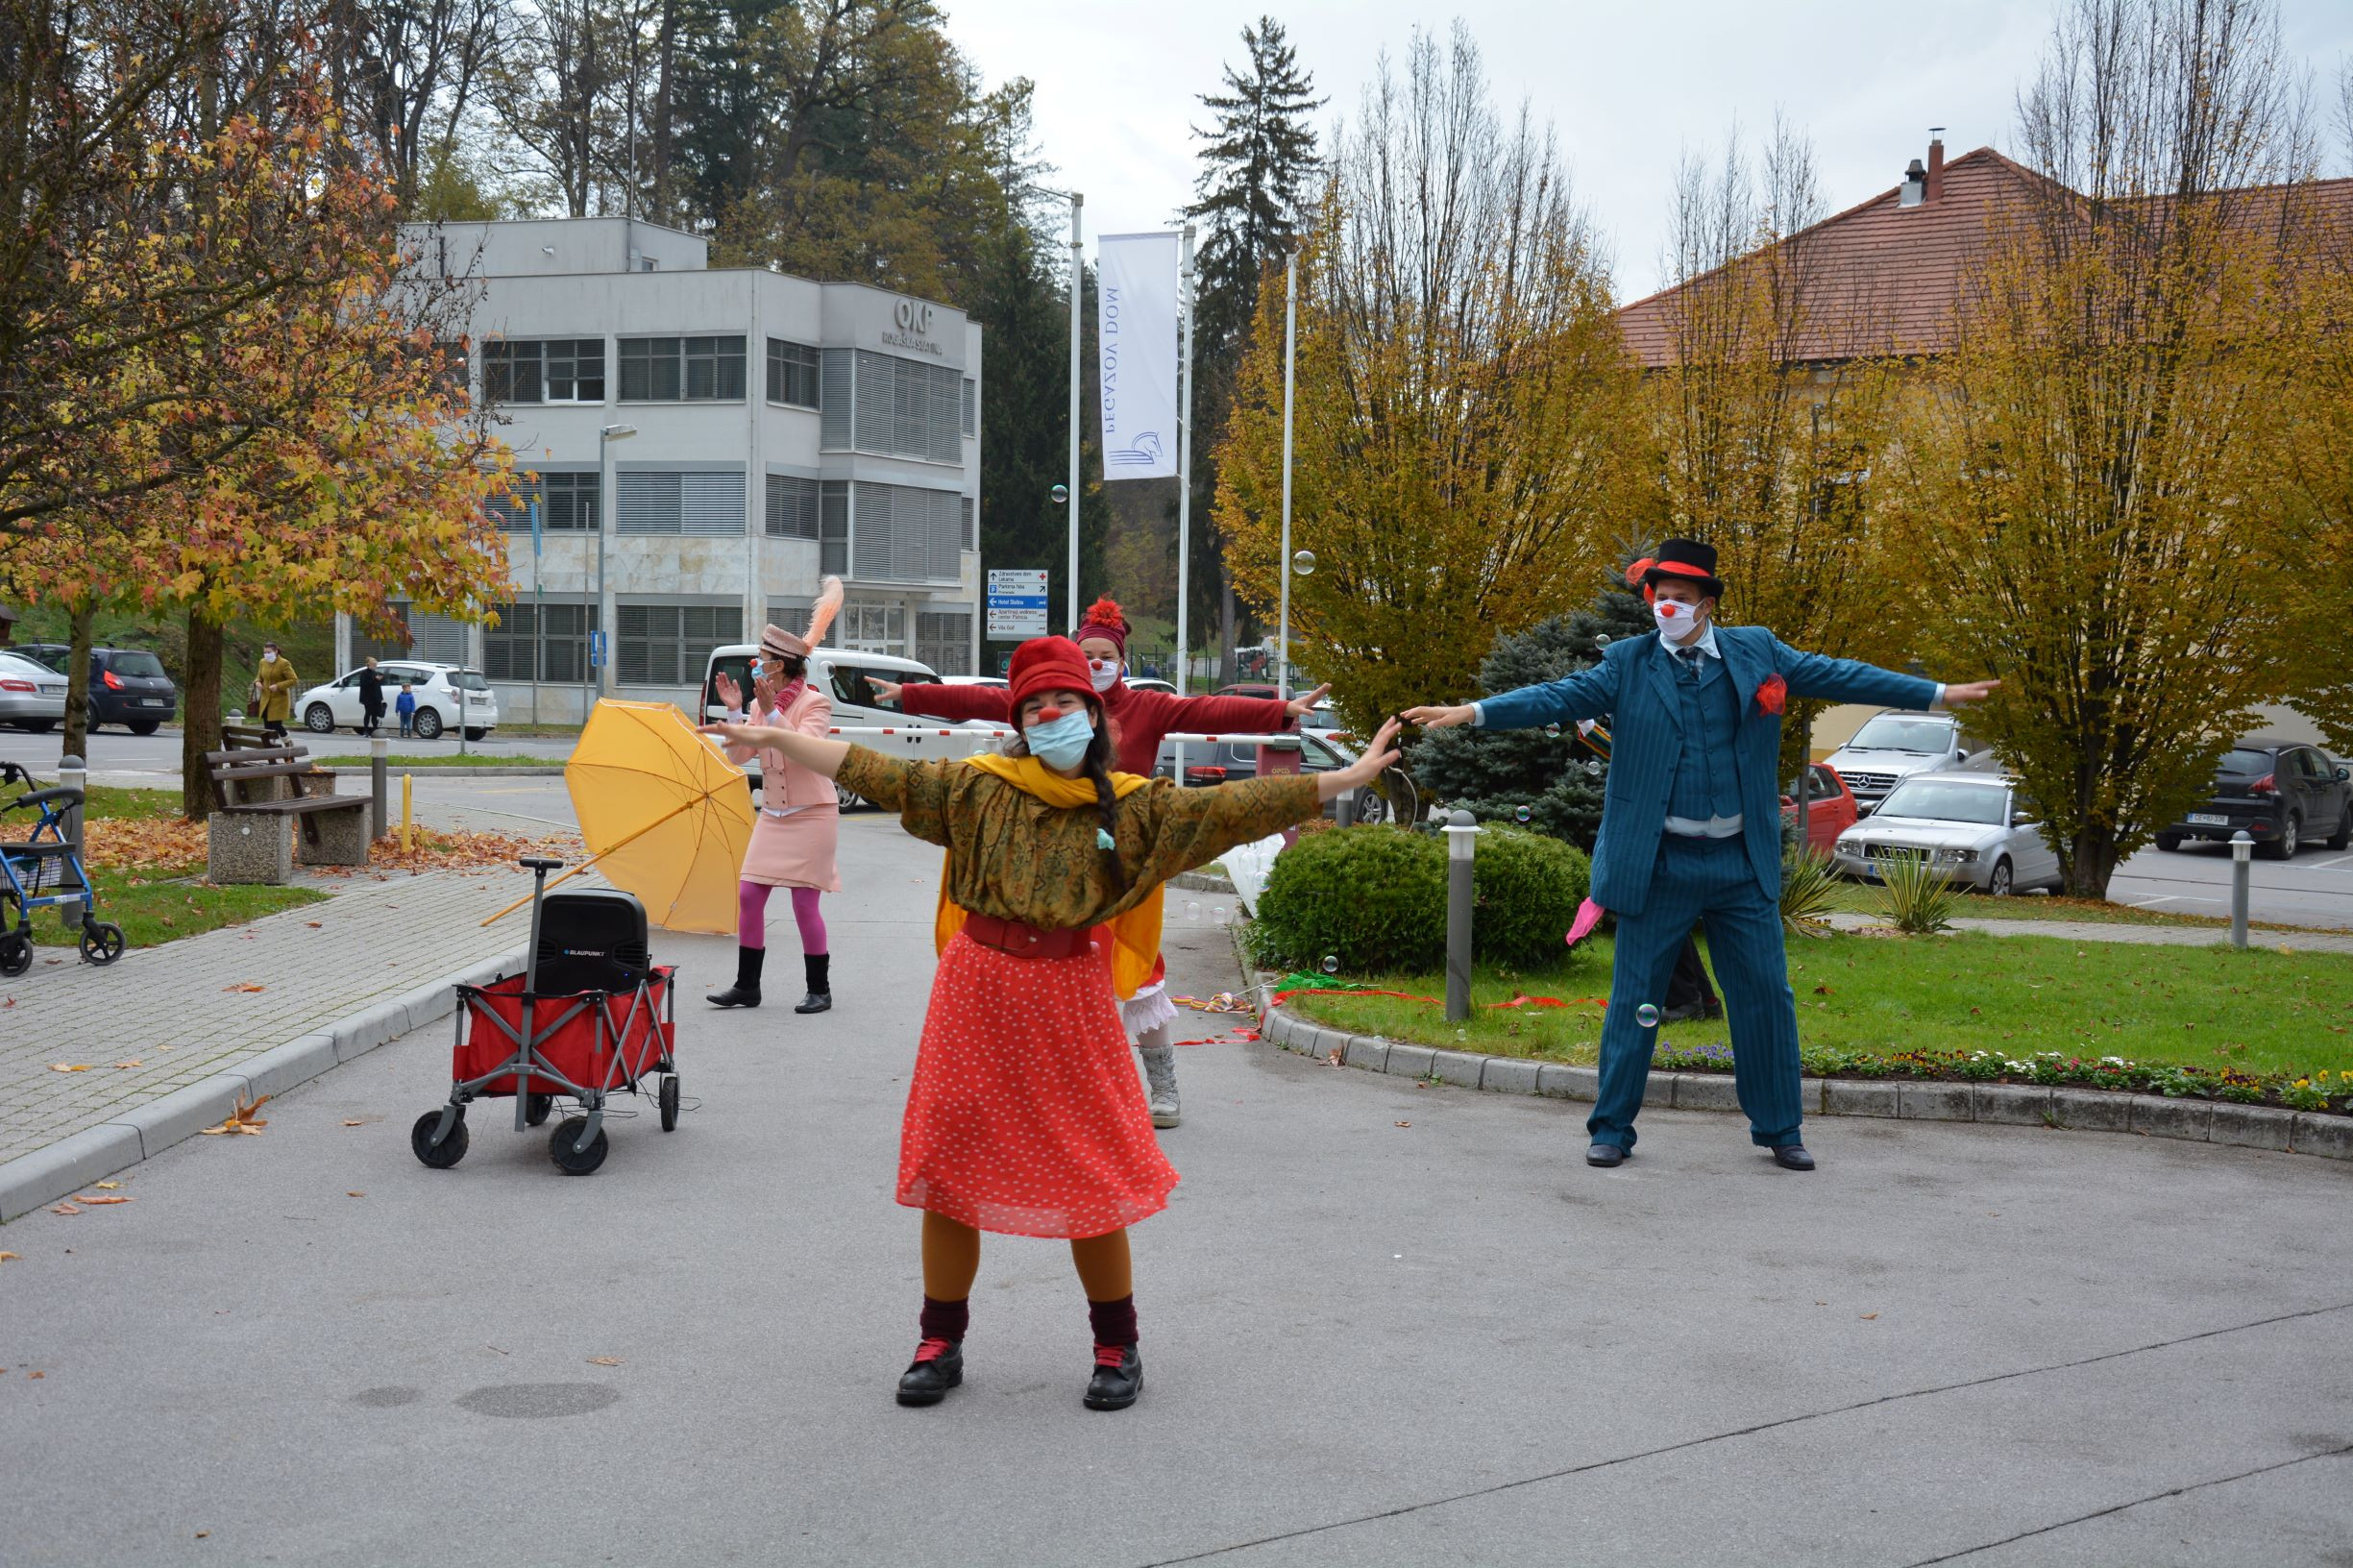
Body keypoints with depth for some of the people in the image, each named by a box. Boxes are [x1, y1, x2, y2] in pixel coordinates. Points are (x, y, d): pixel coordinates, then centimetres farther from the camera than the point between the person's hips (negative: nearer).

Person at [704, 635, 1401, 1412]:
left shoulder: (1131, 806, 2)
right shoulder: (980, 787, 3)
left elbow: (1230, 808, -2)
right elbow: (880, 776, 4)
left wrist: (1345, 779, -5)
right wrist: (776, 739, 3)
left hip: (1070, 999, -1)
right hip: (977, 996, 1)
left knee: (1092, 1178, 2)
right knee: (948, 1168, 5)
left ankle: (1117, 1349, 19)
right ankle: (940, 1345, 20)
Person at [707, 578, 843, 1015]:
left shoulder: (815, 703, -10)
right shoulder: (760, 704, 8)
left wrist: (773, 711, -31)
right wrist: (735, 710, -11)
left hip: (811, 814, -6)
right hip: (773, 814, 7)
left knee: (805, 902, -5)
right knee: (749, 894, 1)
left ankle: (819, 989, 8)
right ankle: (747, 986, 10)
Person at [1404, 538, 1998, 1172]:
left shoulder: (1756, 650, 5)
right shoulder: (1628, 662, -1)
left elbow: (1834, 675, 9)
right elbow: (1562, 696, -10)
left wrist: (1938, 693, 11)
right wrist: (1473, 712, -24)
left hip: (1741, 864, 2)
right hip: (1657, 863, -2)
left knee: (1766, 996, 7)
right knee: (1634, 999, 4)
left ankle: (1780, 1131, 20)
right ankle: (1611, 1130, 16)